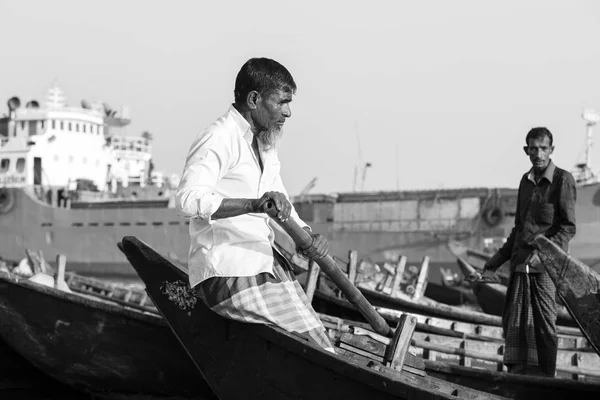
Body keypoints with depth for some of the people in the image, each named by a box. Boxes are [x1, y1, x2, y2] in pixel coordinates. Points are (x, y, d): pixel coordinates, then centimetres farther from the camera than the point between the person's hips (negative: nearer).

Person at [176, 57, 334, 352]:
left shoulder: (265, 145, 19)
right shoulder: (218, 140, -13)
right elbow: (187, 200, -28)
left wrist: (307, 235, 5)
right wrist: (253, 204, -38)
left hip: (267, 264, 10)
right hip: (228, 272, -10)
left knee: (318, 346, 1)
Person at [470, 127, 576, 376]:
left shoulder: (563, 180, -4)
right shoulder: (526, 181, 16)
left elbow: (569, 227, -8)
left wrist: (543, 251, -22)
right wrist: (494, 264, 21)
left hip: (546, 266, -6)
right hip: (519, 264, 6)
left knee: (544, 325, -4)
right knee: (513, 324, 6)